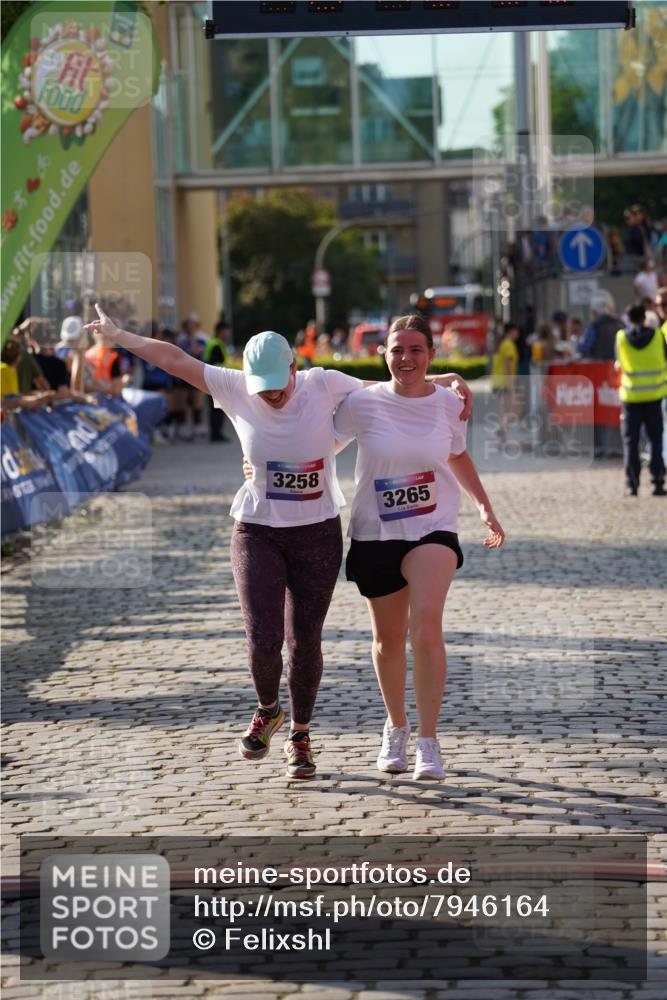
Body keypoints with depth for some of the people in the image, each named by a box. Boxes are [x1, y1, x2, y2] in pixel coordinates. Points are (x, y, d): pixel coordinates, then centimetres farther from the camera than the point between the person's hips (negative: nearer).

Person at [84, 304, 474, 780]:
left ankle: (301, 736, 23)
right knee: (263, 640, -9)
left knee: (305, 641, 3)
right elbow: (175, 358, 1)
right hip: (257, 533, 0)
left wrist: (446, 381, -6)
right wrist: (119, 337, 11)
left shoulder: (324, 386, -9)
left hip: (318, 534, 0)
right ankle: (268, 710, 23)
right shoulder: (236, 391, -7)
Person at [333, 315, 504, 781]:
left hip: (433, 530, -1)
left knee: (426, 625, -22)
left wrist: (485, 506, 15)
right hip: (374, 533, 1)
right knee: (389, 640, 12)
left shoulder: (448, 404, -1)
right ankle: (396, 728, 38)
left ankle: (428, 742, -16)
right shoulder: (363, 403, -7)